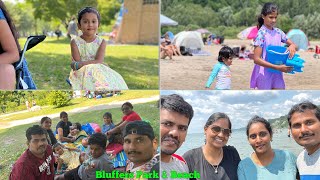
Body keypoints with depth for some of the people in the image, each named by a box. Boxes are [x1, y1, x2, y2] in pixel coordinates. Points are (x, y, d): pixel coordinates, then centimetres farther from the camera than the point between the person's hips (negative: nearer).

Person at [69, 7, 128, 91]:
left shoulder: (101, 42, 1)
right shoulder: (75, 42, -1)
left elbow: (99, 61, -11)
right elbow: (78, 62, -9)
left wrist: (77, 64, -18)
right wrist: (97, 64, -15)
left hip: (98, 73, 2)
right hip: (82, 73, -1)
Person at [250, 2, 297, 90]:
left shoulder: (278, 32, 5)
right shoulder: (261, 34, -13)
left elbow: (294, 45, 14)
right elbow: (256, 59, -20)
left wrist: (292, 47, -12)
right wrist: (278, 67, -25)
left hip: (277, 74, 6)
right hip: (264, 73, -5)